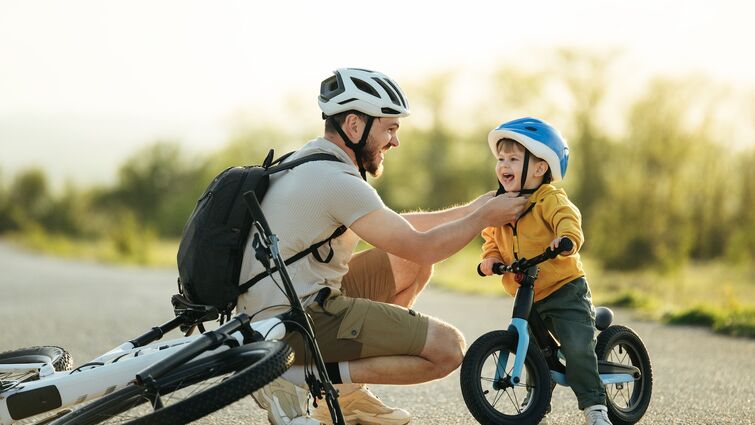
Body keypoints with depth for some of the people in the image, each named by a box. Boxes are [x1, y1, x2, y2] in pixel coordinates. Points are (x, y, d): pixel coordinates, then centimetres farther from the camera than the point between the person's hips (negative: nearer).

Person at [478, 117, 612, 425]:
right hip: (526, 297, 7)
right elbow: (491, 238, 17)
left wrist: (566, 238, -52)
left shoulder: (550, 200, -14)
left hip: (564, 290, -7)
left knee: (577, 349, -17)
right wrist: (490, 257, -5)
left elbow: (568, 220, -30)